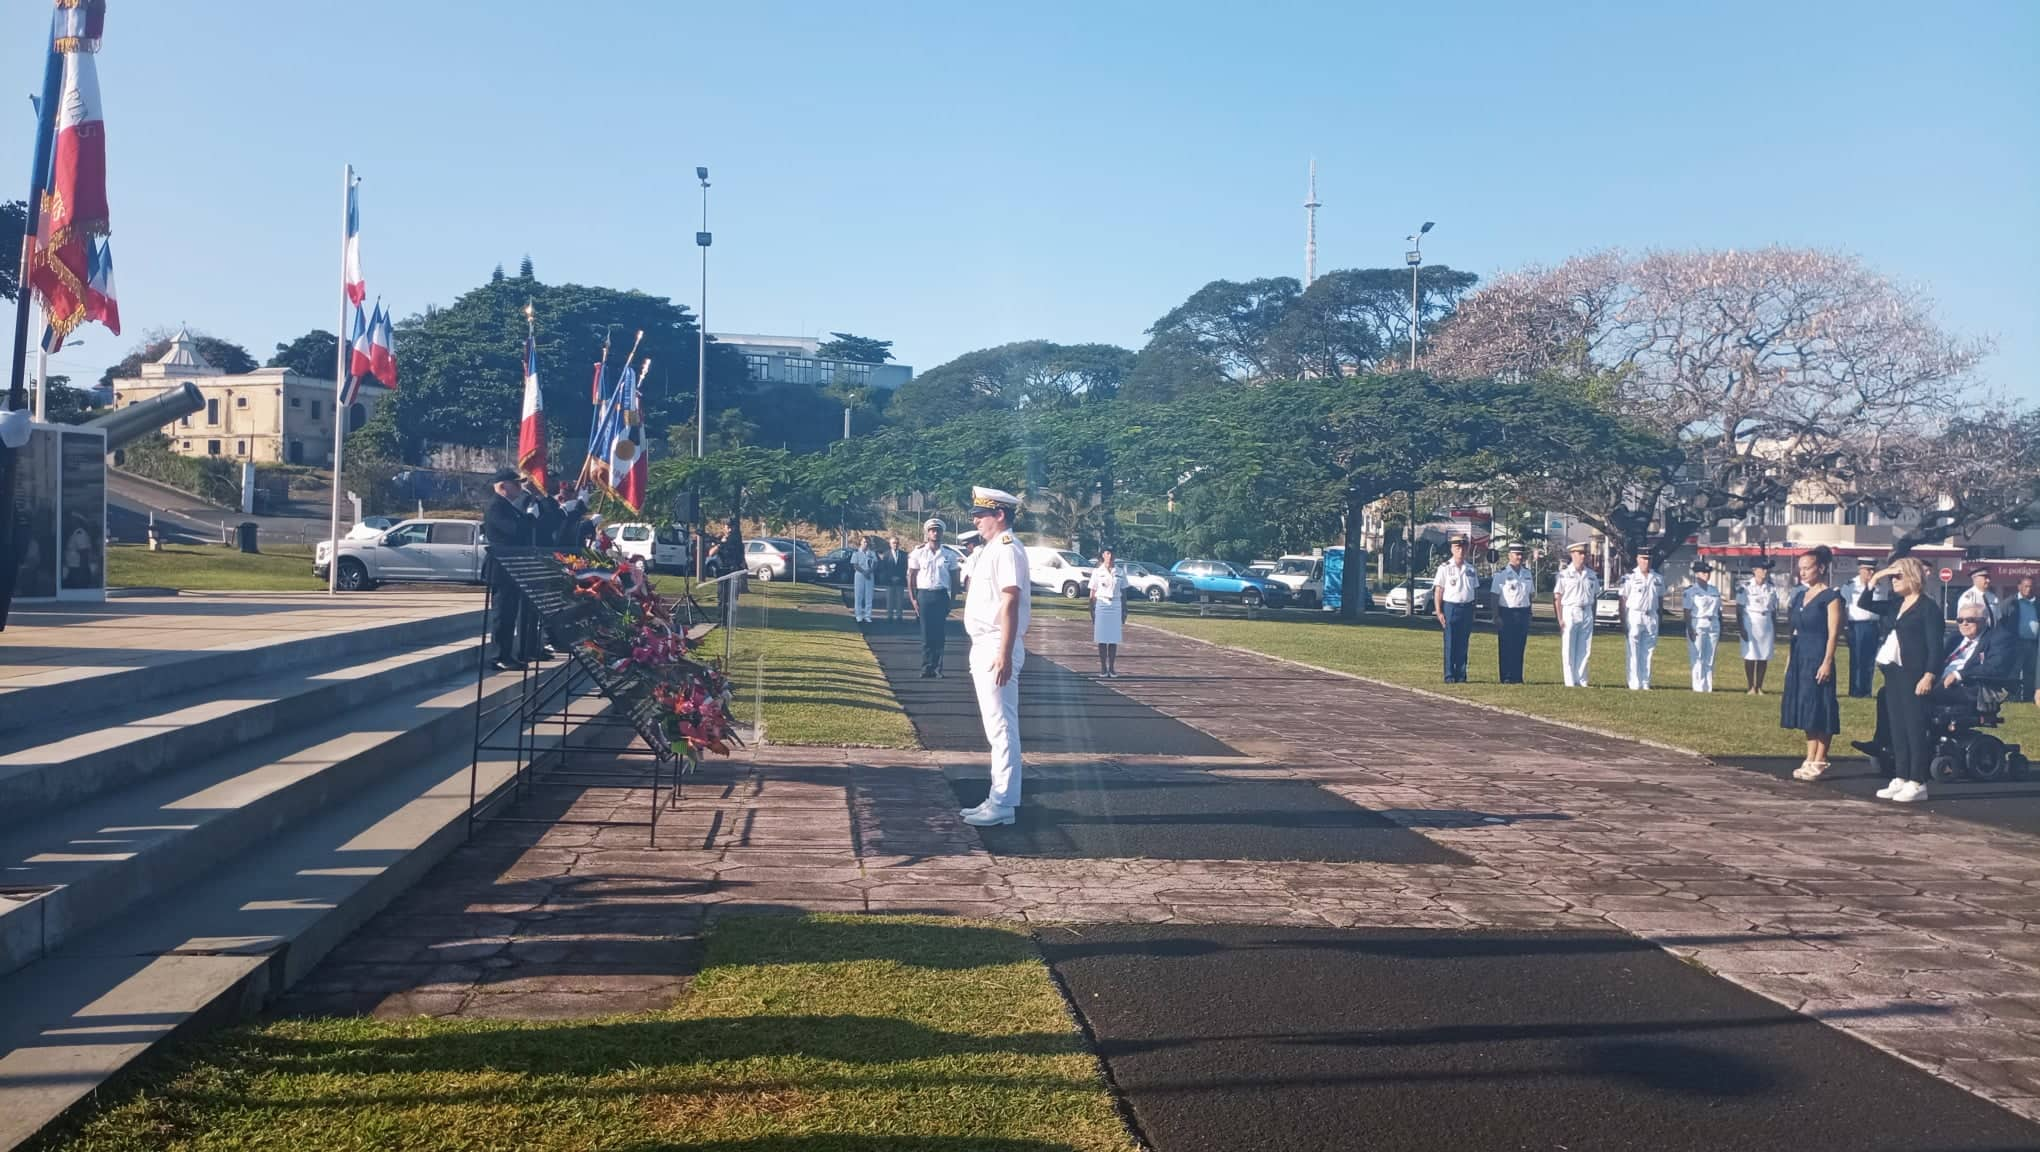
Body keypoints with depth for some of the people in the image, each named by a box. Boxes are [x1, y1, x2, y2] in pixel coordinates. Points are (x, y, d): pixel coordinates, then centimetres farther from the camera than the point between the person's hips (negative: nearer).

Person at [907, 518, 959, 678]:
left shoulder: (949, 555, 7)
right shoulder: (918, 553, 3)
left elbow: (953, 579, 10)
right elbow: (911, 578, 3)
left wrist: (952, 600, 2)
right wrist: (914, 599, -5)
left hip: (942, 595, 1)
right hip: (924, 594, -1)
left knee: (940, 635, 1)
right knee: (926, 634, 0)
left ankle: (937, 669, 7)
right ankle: (926, 668, 6)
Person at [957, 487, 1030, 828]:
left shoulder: (1007, 549, -14)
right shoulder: (990, 550, 17)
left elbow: (1010, 602, -21)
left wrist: (1005, 655, -26)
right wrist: (986, 652, 20)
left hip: (996, 649, -10)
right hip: (983, 647, 10)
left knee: (1001, 726, -7)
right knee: (996, 727, 13)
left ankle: (1002, 805, -3)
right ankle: (998, 799, 20)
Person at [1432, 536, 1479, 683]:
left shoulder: (1471, 569, 12)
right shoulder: (1445, 568, -2)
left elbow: (1475, 590, 16)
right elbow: (1438, 591, -3)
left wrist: (1473, 612, 10)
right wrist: (1439, 612, -9)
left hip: (1467, 608, 4)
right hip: (1450, 607, -4)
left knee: (1463, 645, 6)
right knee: (1450, 644, -2)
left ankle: (1461, 675, 11)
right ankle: (1449, 676, 3)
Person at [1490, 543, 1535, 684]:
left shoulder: (1527, 573, 13)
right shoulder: (1501, 573, -4)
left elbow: (1531, 595, 20)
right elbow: (1495, 596, -5)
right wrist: (1496, 617, -12)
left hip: (1523, 613, 5)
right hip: (1506, 613, -5)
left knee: (1519, 647, 6)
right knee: (1506, 647, -3)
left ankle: (1517, 677, 11)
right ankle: (1506, 677, 1)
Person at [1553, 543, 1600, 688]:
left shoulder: (1592, 575, 11)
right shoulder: (1564, 574, -3)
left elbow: (1594, 596, 16)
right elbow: (1557, 597, -5)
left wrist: (1593, 616, 9)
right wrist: (1560, 619, -10)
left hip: (1587, 613, 4)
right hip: (1570, 612, -4)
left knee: (1584, 650, 4)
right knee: (1568, 650, -2)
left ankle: (1581, 681, 10)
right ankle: (1570, 681, 2)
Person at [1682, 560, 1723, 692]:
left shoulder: (1715, 590, 14)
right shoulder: (1690, 591, -3)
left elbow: (1719, 611, 17)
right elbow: (1687, 612, -7)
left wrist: (1721, 630, 13)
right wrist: (1690, 629, -16)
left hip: (1713, 626, 5)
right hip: (1697, 626, -5)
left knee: (1710, 660, 6)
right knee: (1698, 659, -6)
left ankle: (1708, 687, 9)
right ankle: (1699, 687, -4)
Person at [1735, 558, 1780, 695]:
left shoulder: (1772, 588, 8)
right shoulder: (1745, 587, -5)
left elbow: (1774, 611, 13)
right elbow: (1739, 609, -4)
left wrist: (1775, 631, 12)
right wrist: (1741, 628, -10)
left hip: (1767, 624, 4)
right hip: (1750, 623, -4)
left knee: (1764, 657, 3)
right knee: (1750, 656, -5)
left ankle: (1759, 687, 12)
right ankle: (1750, 687, 3)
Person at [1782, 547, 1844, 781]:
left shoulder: (1830, 597, -7)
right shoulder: (1800, 596, 15)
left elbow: (1833, 633, -12)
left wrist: (1827, 662, -19)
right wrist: (1790, 660, 16)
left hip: (1818, 658, -8)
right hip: (1800, 658, 8)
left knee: (1819, 709, -6)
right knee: (1805, 710, 9)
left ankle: (1820, 762, -1)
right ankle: (1810, 760, 14)